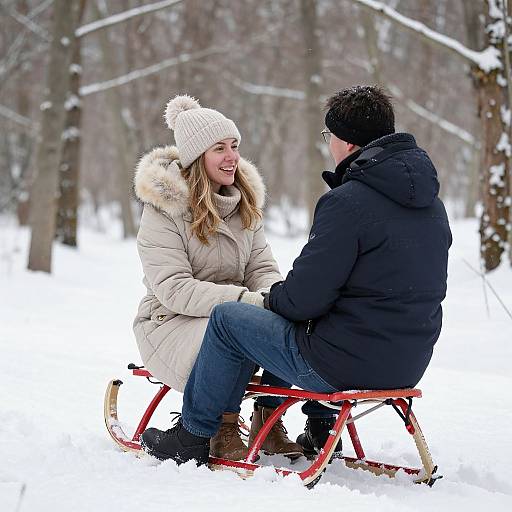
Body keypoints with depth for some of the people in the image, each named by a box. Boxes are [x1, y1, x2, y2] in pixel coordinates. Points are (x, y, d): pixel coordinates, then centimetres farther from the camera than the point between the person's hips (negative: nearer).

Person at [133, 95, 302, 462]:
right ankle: (224, 431, -15)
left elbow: (262, 268, 8)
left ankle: (269, 419, -5)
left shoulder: (244, 202, 12)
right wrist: (247, 300, -32)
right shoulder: (164, 209, -10)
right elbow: (174, 289, -20)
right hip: (171, 322, -6)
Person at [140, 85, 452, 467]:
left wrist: (273, 298, 4)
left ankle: (192, 437, 20)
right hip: (409, 365, 8)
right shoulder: (433, 203, 6)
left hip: (347, 365, -8)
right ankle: (319, 430, 38)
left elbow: (304, 298, -19)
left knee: (226, 319, 9)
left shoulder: (348, 202, -20)